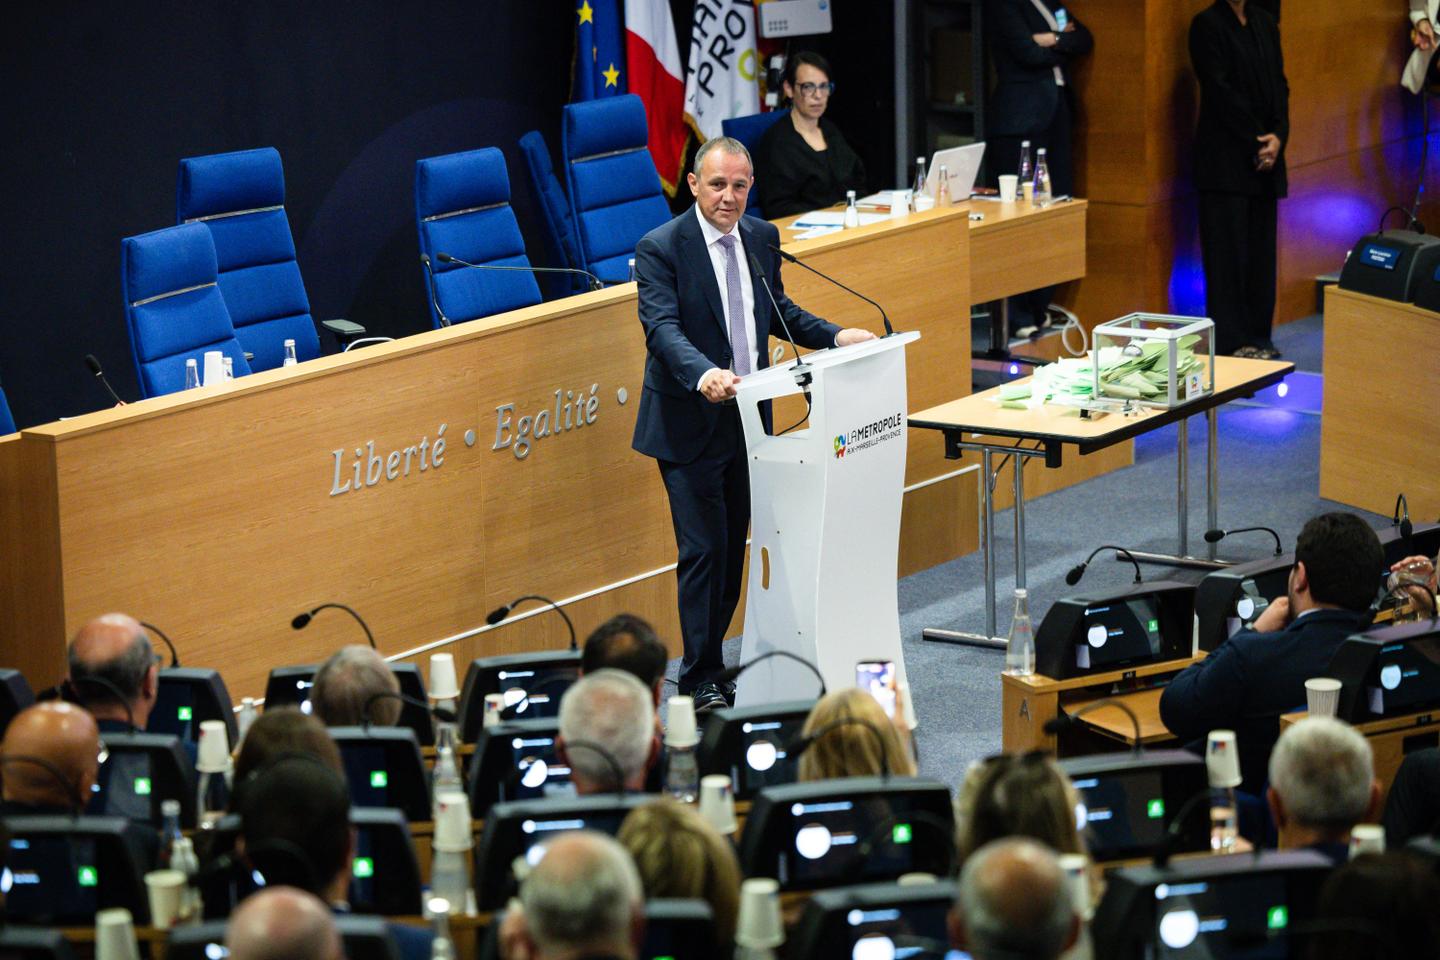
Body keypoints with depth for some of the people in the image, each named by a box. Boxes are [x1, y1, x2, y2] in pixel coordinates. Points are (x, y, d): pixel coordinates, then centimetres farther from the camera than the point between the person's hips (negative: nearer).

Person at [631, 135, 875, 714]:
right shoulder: (661, 249, -14)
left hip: (749, 416, 6)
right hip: (691, 423, -6)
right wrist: (704, 375, -43)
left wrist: (834, 336, 4)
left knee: (733, 546, 13)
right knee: (703, 550, -6)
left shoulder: (761, 238, 6)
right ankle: (701, 680, 3)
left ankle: (712, 657, 25)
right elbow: (663, 328, -26)